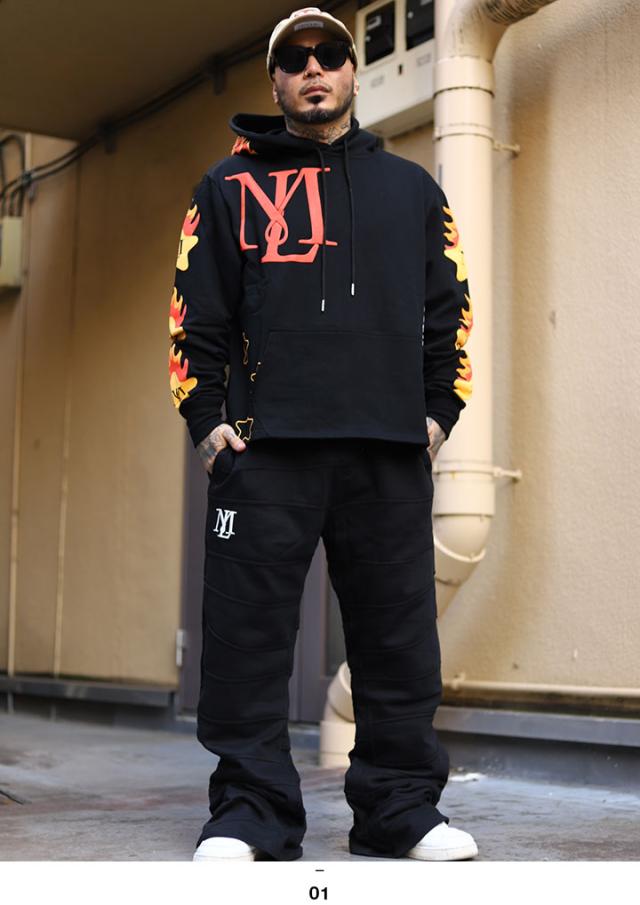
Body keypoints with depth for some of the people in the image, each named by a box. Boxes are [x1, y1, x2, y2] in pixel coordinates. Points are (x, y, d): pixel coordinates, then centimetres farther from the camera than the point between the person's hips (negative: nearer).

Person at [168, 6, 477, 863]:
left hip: (392, 450, 2)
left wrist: (437, 411, 6)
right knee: (250, 632, -4)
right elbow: (196, 310, 9)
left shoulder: (411, 187, 19)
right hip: (264, 445, -1)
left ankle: (401, 807, 12)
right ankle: (250, 813, 4)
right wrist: (207, 419, -1)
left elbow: (448, 308, 17)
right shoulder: (230, 185, 14)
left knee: (399, 636, 2)